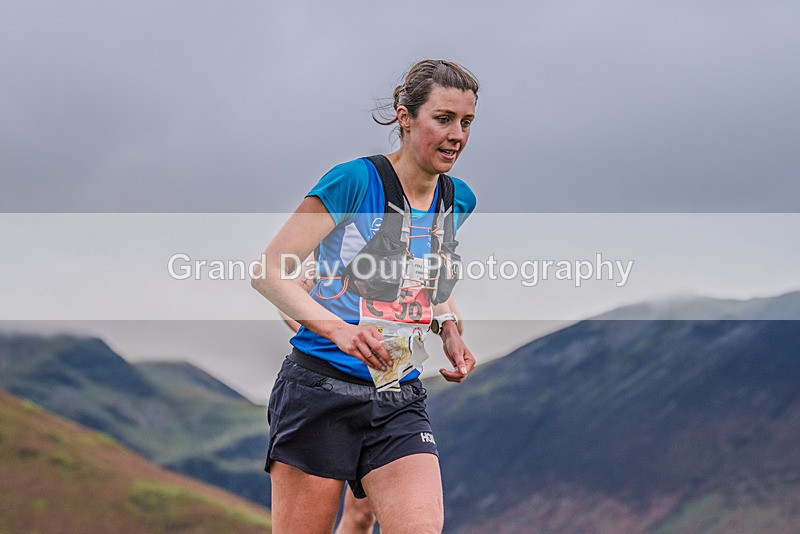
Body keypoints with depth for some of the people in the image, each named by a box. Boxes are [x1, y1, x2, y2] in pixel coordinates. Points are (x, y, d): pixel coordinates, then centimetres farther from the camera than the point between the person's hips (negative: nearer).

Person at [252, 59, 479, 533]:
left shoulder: (458, 200, 9)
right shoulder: (355, 181, -10)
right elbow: (269, 272, -12)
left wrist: (449, 333, 7)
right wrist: (339, 329, -25)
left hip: (400, 400, 5)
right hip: (320, 389, -5)